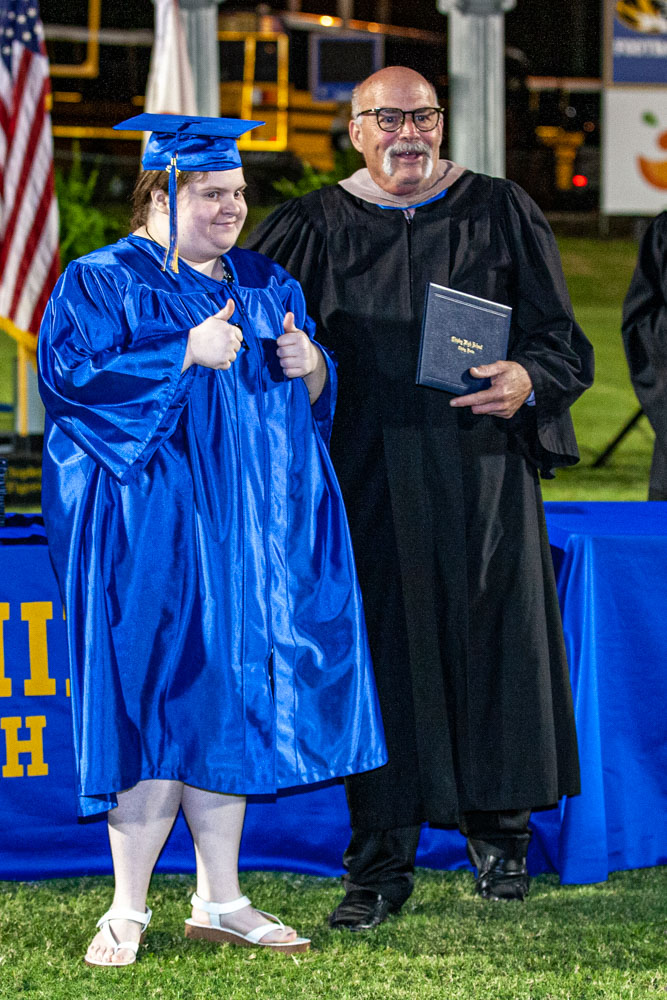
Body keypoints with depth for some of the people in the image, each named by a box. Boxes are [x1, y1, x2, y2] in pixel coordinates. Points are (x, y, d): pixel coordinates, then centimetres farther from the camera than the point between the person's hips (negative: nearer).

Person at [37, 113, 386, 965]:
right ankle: (128, 911, -4)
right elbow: (73, 377, -15)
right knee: (164, 700, -10)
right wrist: (187, 354, -19)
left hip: (257, 527, 6)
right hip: (154, 528, -6)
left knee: (229, 704, 7)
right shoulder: (102, 282, -2)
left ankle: (219, 903, 13)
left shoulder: (268, 285, 16)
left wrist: (309, 367, -4)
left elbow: (319, 405, 19)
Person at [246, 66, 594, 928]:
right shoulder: (316, 229, 8)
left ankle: (498, 834, 18)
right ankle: (380, 865, 5)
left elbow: (564, 338, 6)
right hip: (370, 479, 0)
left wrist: (528, 379, -14)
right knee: (382, 659, -1)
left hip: (482, 475, 0)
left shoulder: (499, 214, 8)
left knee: (493, 642, 2)